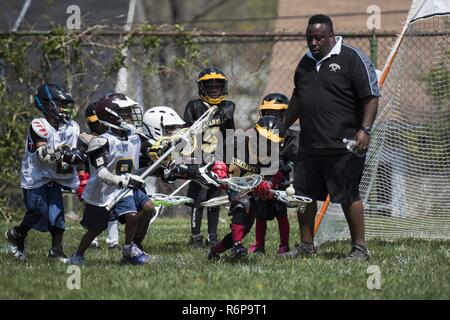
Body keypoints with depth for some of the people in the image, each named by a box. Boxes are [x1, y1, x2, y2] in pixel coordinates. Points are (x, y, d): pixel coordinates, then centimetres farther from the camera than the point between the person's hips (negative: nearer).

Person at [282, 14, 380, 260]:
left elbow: (371, 96, -9)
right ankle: (306, 246, 20)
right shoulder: (306, 62, 17)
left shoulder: (352, 58, -6)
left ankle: (359, 248, 2)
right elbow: (297, 99, 29)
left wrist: (365, 130, -18)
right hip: (309, 145, 7)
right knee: (304, 194, 9)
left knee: (348, 196, -5)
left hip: (343, 146, -7)